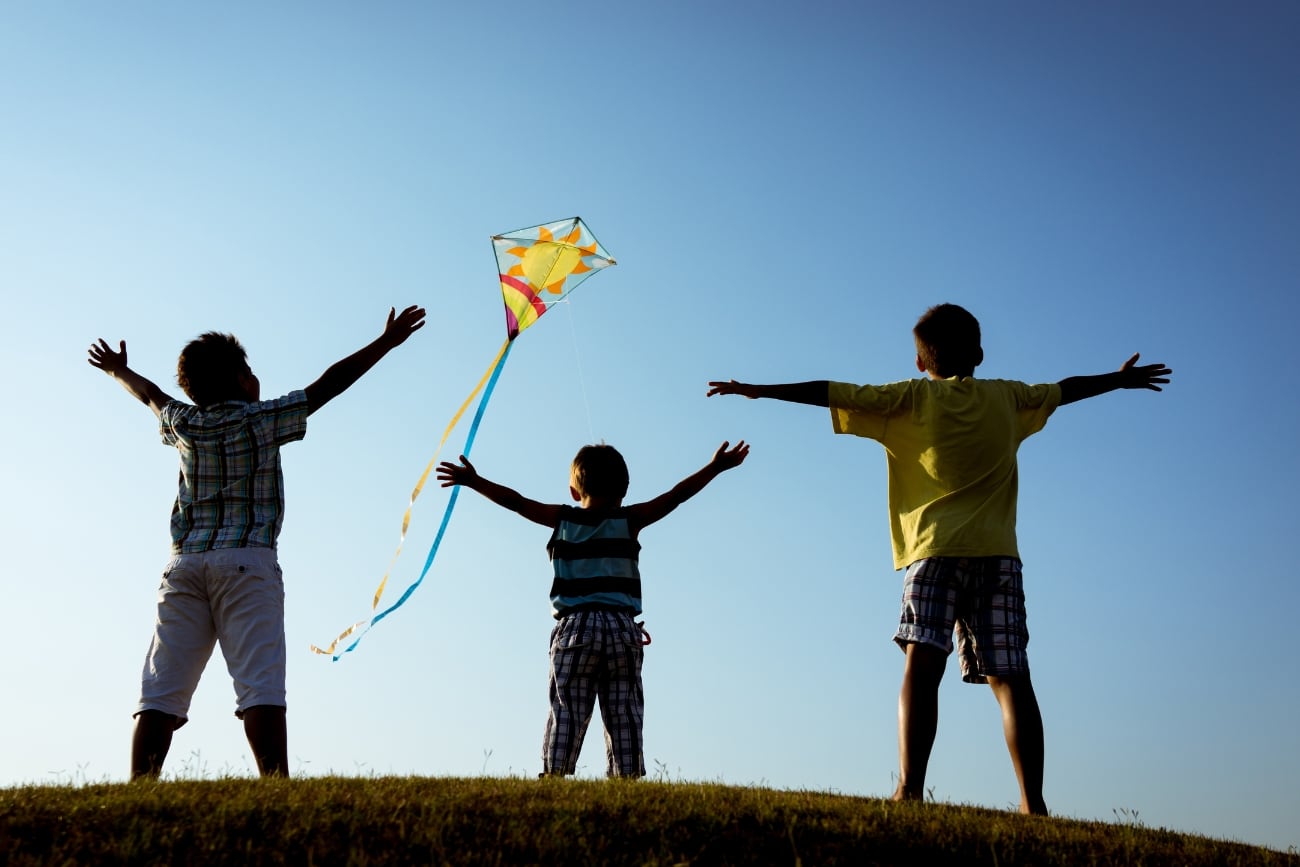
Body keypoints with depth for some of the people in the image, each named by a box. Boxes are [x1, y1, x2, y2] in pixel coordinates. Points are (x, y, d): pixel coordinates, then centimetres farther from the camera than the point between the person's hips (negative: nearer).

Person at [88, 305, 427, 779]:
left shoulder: (184, 423, 16)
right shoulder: (261, 419, 3)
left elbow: (150, 394, 36)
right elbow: (329, 383, 4)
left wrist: (119, 370, 57)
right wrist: (386, 342, 11)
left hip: (184, 563, 5)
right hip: (246, 562, -5)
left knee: (161, 692, -1)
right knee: (260, 687, -13)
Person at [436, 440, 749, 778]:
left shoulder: (562, 518, 8)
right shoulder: (629, 520, 5)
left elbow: (515, 501, 9)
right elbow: (676, 495, 5)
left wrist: (473, 481, 17)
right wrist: (716, 467, 10)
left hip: (574, 628, 0)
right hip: (622, 628, 0)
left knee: (565, 713, -2)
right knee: (624, 717, 1)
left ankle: (553, 777, -11)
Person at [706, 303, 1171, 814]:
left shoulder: (912, 398, 7)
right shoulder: (1007, 398, 17)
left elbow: (830, 392, 3)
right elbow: (1065, 389, 34)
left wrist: (760, 390, 10)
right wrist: (1120, 379, 52)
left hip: (936, 548, -3)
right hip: (998, 552, 3)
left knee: (922, 666, -12)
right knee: (1010, 678, 1)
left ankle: (910, 790, -25)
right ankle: (1033, 802, -4)